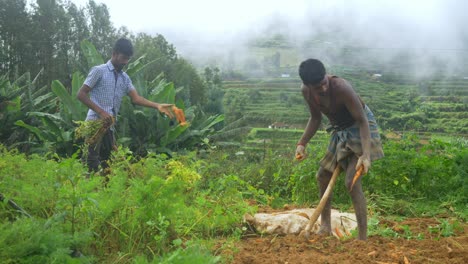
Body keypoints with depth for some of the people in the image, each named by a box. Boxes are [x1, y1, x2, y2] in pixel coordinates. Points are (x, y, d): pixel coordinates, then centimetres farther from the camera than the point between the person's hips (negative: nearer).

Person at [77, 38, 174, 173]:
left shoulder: (125, 78, 14)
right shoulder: (99, 71, -3)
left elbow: (136, 98, 2)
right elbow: (81, 94, -7)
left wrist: (157, 106, -13)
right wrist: (101, 112, -15)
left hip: (109, 127, 6)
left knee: (107, 164, 8)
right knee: (93, 163, -9)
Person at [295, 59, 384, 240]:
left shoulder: (342, 88, -33)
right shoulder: (306, 91, -11)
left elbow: (362, 120, -29)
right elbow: (316, 118, 6)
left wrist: (366, 154, -39)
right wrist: (302, 143, -3)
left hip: (360, 129, -8)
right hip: (341, 132, 8)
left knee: (352, 182, -19)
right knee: (322, 176, 13)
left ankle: (363, 237, -12)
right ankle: (325, 227, 29)